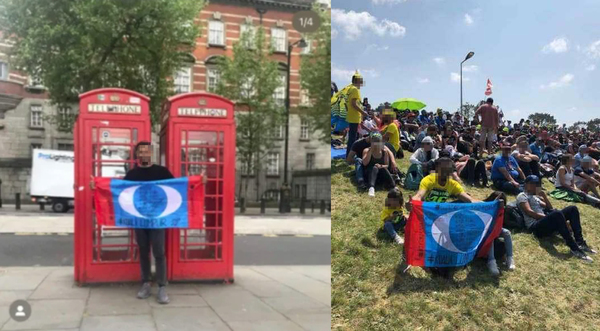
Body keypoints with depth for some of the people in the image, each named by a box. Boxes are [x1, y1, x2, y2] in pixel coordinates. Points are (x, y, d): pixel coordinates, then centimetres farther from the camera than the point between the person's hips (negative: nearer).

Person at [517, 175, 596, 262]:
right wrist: (547, 217, -16)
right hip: (536, 227, -9)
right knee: (557, 214, -38)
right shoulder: (522, 196, 4)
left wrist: (544, 195, 13)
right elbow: (529, 212, -11)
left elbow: (550, 208, 27)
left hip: (544, 222, 9)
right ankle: (574, 248, -37)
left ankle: (580, 243, -14)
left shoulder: (535, 197, 31)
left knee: (572, 209, -4)